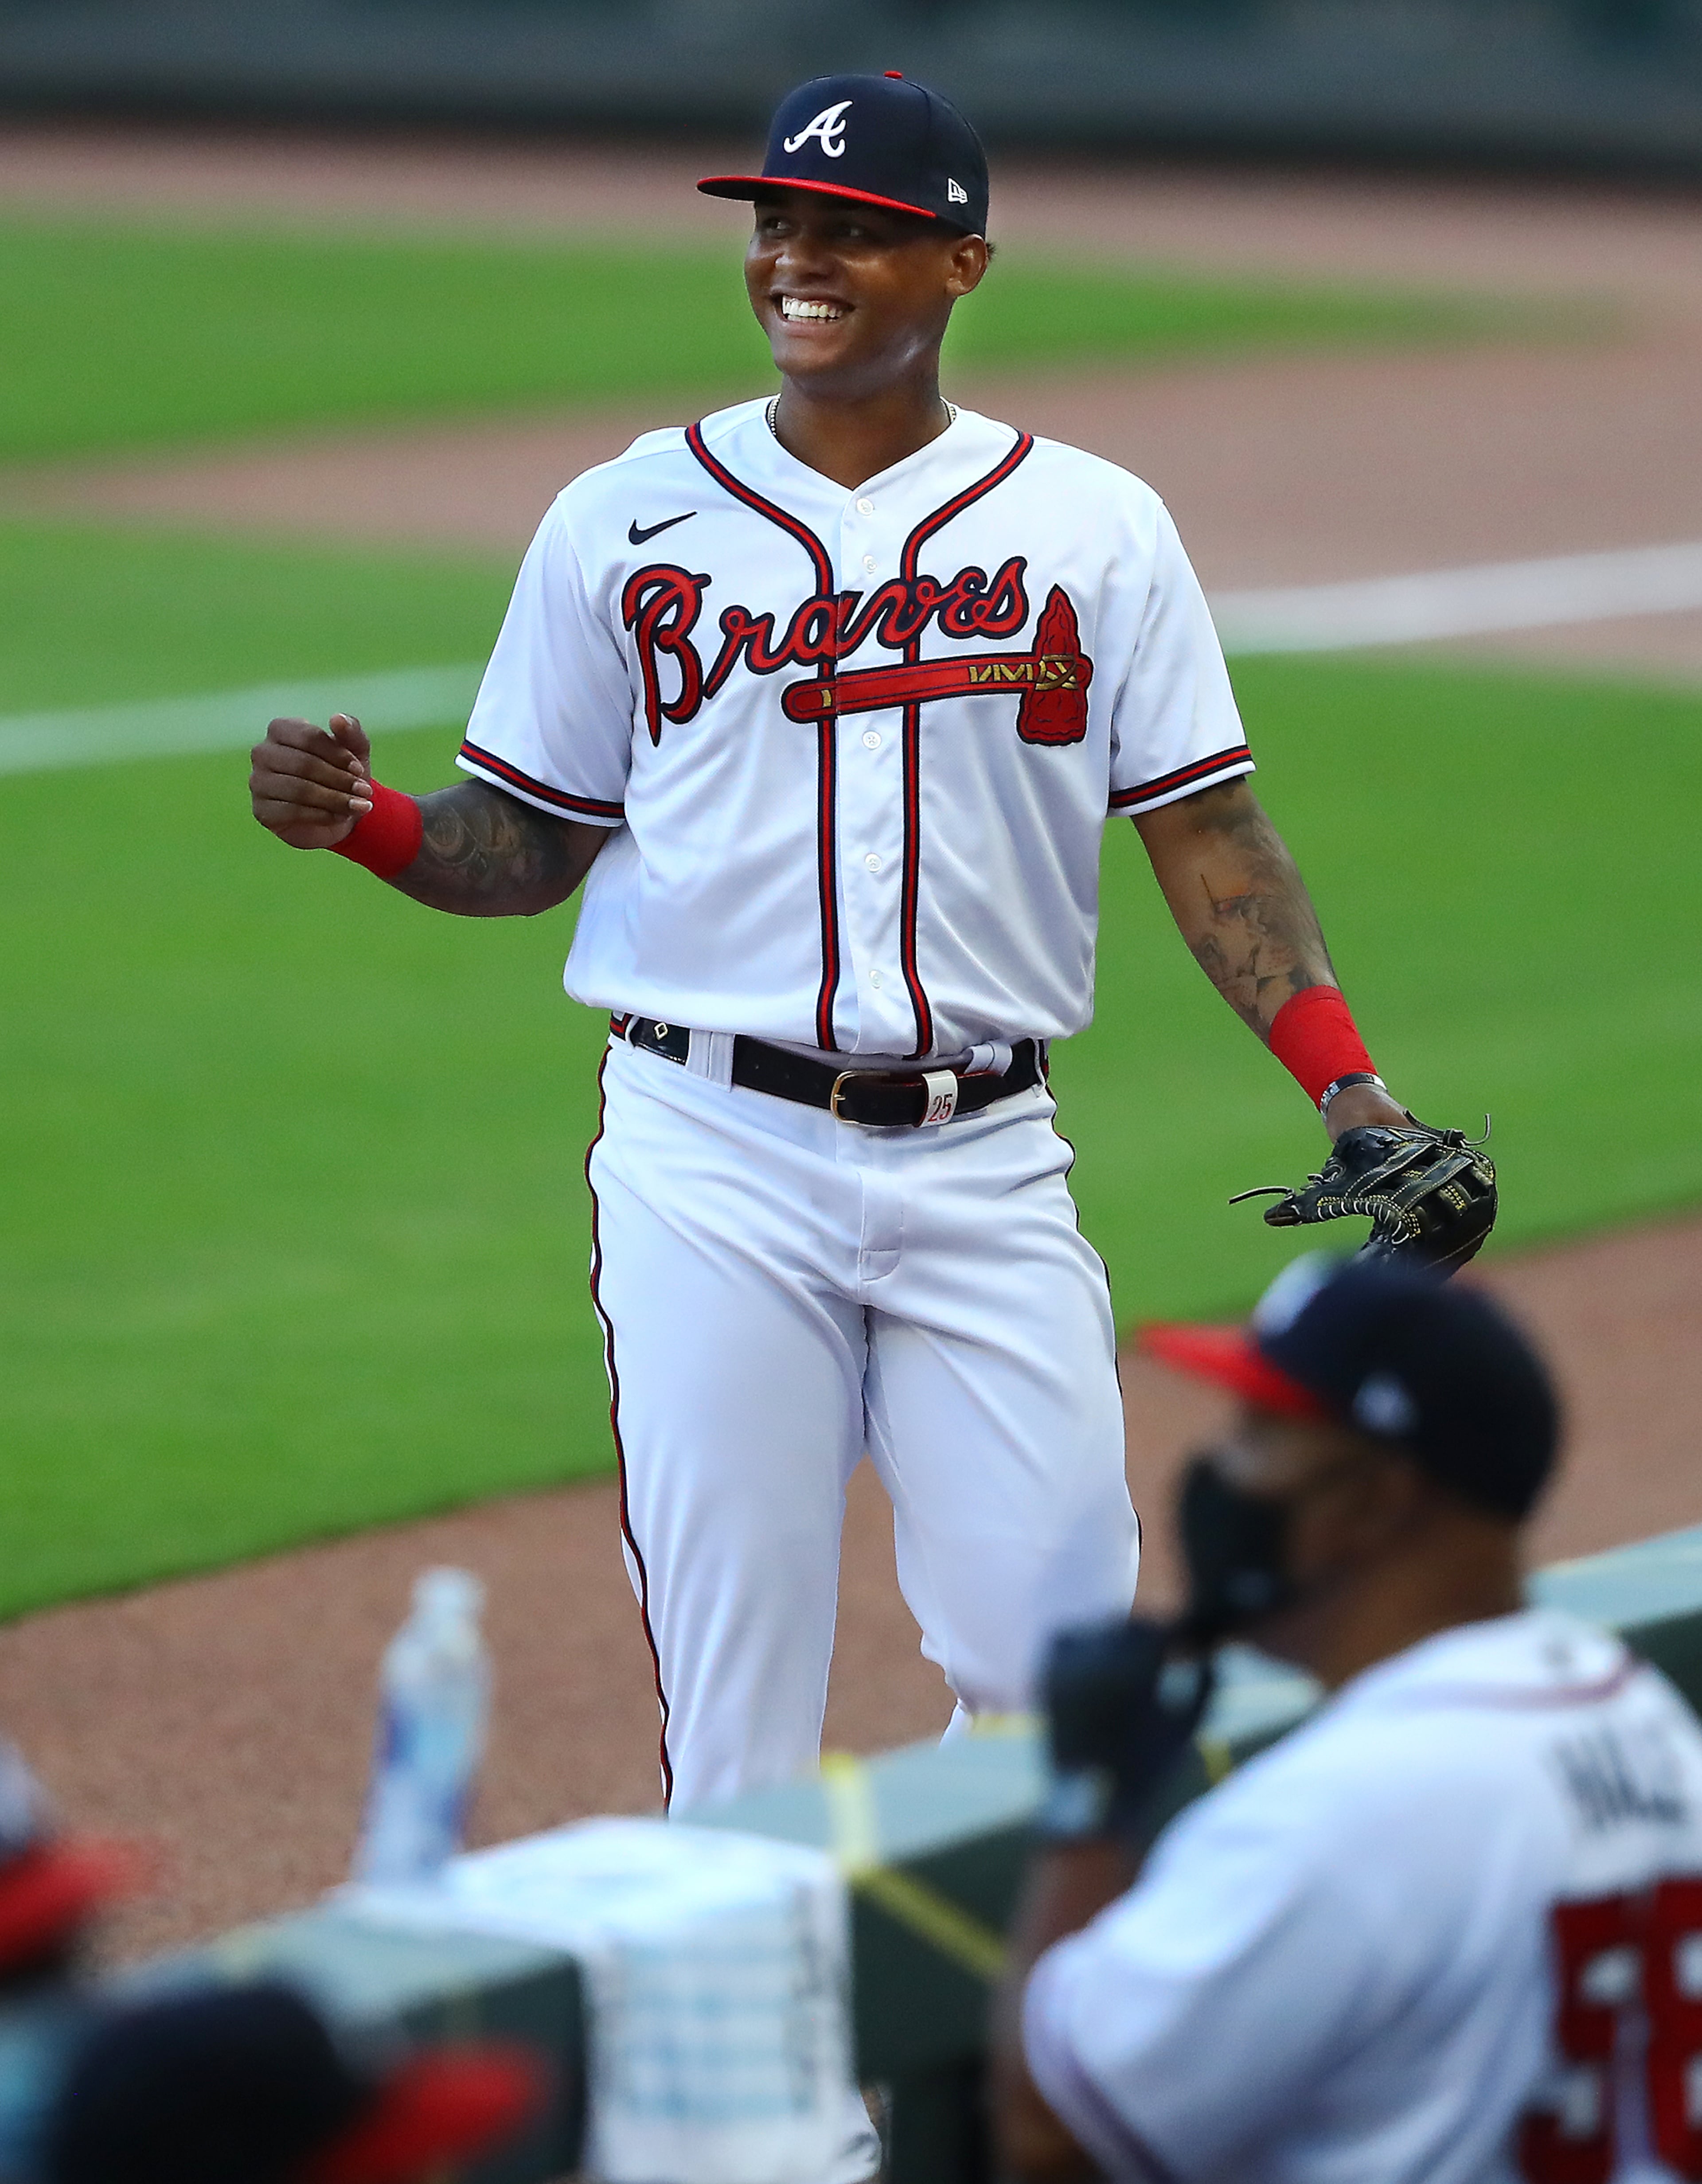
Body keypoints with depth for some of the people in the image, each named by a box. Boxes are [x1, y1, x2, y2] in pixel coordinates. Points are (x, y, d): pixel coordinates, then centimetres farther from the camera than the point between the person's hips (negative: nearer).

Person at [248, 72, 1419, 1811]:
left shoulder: (1093, 528, 5)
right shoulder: (627, 523, 6)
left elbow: (1205, 833, 3)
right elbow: (532, 852, 10)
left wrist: (1344, 1084, -10)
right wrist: (354, 819, -10)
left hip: (985, 1165, 1)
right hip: (713, 1161, 0)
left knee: (1057, 1668, -2)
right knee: (733, 1702, -2)